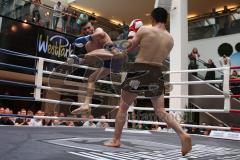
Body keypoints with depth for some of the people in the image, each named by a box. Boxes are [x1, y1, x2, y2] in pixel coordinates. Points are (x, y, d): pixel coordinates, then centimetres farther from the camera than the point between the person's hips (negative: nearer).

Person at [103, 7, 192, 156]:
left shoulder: (144, 30, -6)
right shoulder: (170, 39, 7)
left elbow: (130, 47, 5)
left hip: (138, 71, -3)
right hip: (156, 73, 4)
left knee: (123, 107, 12)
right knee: (161, 111, 11)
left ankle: (116, 140, 19)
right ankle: (183, 134, -6)